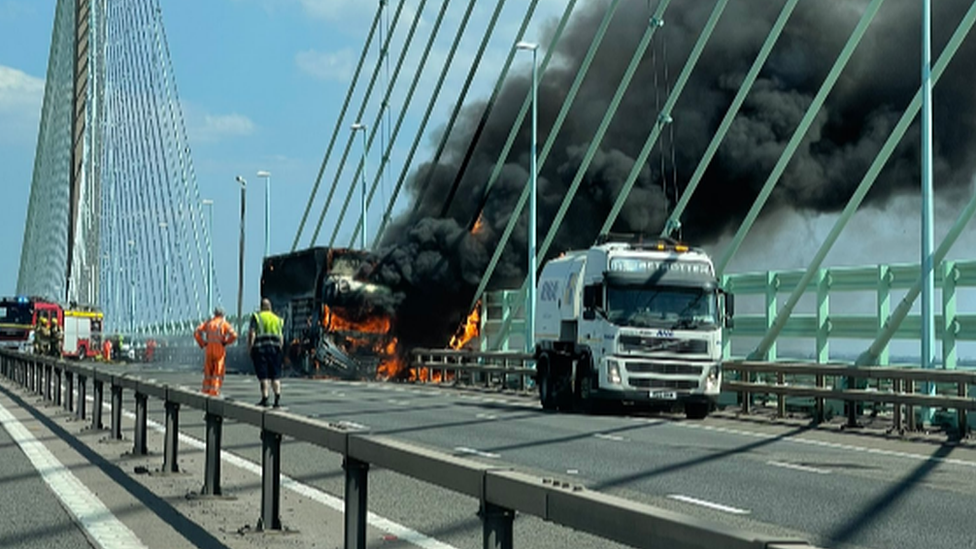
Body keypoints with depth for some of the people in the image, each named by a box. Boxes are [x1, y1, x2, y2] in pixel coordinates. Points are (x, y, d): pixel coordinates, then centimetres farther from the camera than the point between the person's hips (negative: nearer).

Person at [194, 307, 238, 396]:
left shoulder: (208, 323, 11)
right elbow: (234, 335, -13)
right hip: (219, 350, -3)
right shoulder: (224, 323, 1)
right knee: (218, 373, 1)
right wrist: (225, 342, 1)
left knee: (208, 372, 12)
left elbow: (196, 333, 2)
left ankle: (206, 392, 9)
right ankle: (214, 392, -9)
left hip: (209, 350, 3)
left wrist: (202, 344, 8)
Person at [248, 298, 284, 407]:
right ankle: (277, 397, -10)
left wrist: (249, 349, -1)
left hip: (260, 348, -3)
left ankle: (265, 399, -4)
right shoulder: (277, 319, 14)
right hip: (275, 348, 3)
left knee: (263, 376, -2)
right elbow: (281, 338, 11)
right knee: (275, 375, 4)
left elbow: (252, 334, -7)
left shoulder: (256, 317, 1)